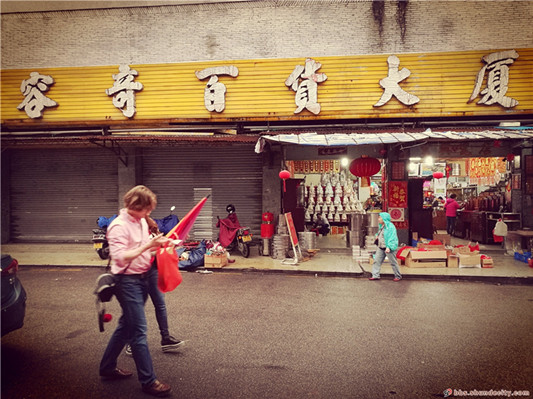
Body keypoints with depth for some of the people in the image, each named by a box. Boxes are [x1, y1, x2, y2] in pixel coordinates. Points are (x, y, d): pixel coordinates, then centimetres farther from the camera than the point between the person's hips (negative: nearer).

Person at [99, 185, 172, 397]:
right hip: (128, 281, -9)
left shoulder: (141, 222, 7)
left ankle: (107, 367, 36)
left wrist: (158, 243, 0)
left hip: (142, 278, 9)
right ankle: (148, 381, 6)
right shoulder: (119, 226, -18)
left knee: (126, 326, 19)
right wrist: (148, 246, -28)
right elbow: (120, 258, -25)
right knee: (139, 330, -3)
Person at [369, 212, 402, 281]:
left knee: (393, 262, 3)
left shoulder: (390, 226, -14)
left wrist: (389, 247, -28)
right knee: (376, 261, 5)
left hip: (388, 248, -9)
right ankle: (375, 275, 10)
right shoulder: (381, 226, 14)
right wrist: (377, 235, 8)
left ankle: (398, 276, 17)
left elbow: (392, 238, -20)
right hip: (380, 248, 9)